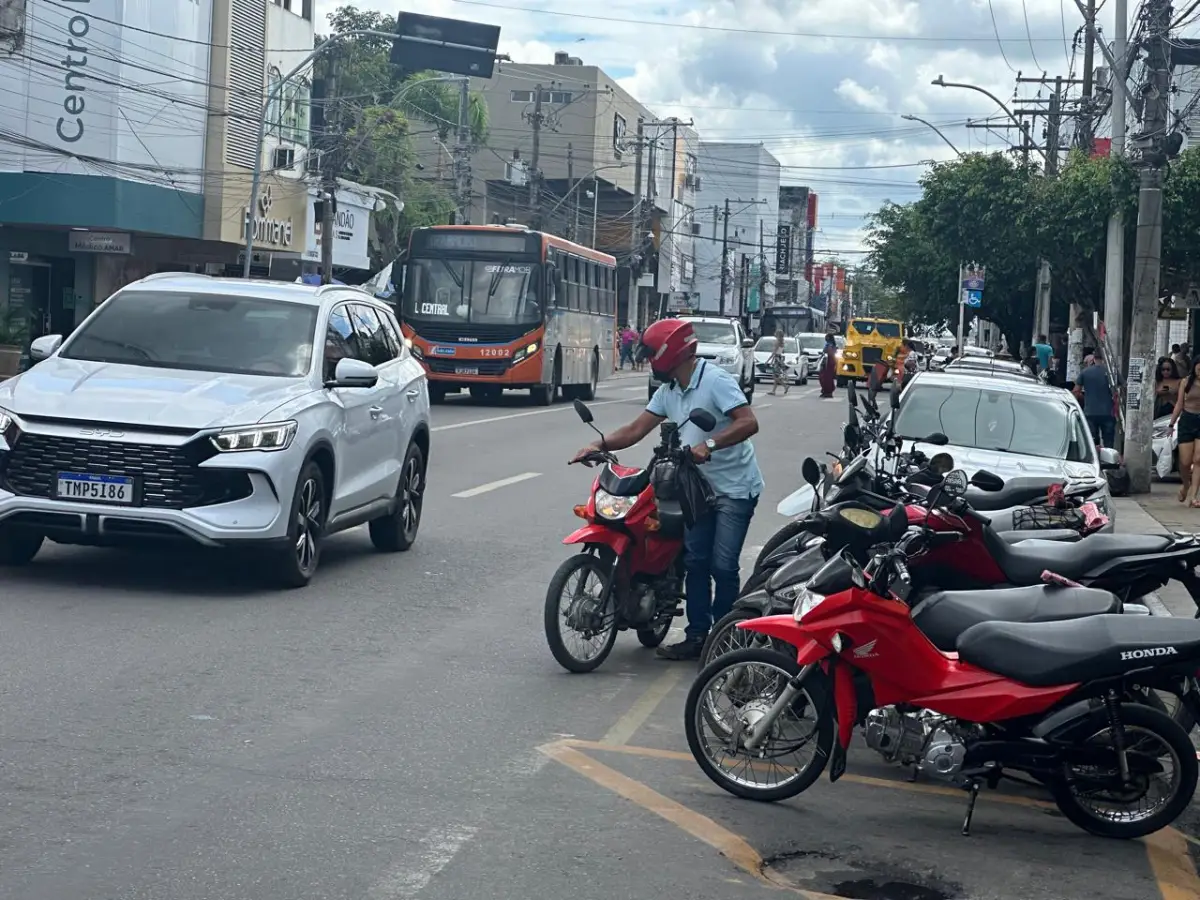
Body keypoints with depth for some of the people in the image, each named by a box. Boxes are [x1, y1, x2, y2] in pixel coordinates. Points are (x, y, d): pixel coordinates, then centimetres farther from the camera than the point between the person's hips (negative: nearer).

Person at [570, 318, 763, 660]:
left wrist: (707, 445, -36)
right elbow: (636, 430, 7)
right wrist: (599, 444, -9)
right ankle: (697, 636, 15)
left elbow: (748, 423, -27)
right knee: (695, 562, 8)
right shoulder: (668, 391, 9)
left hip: (734, 488, -8)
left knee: (722, 566, -7)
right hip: (700, 487, 8)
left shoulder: (715, 381, -17)